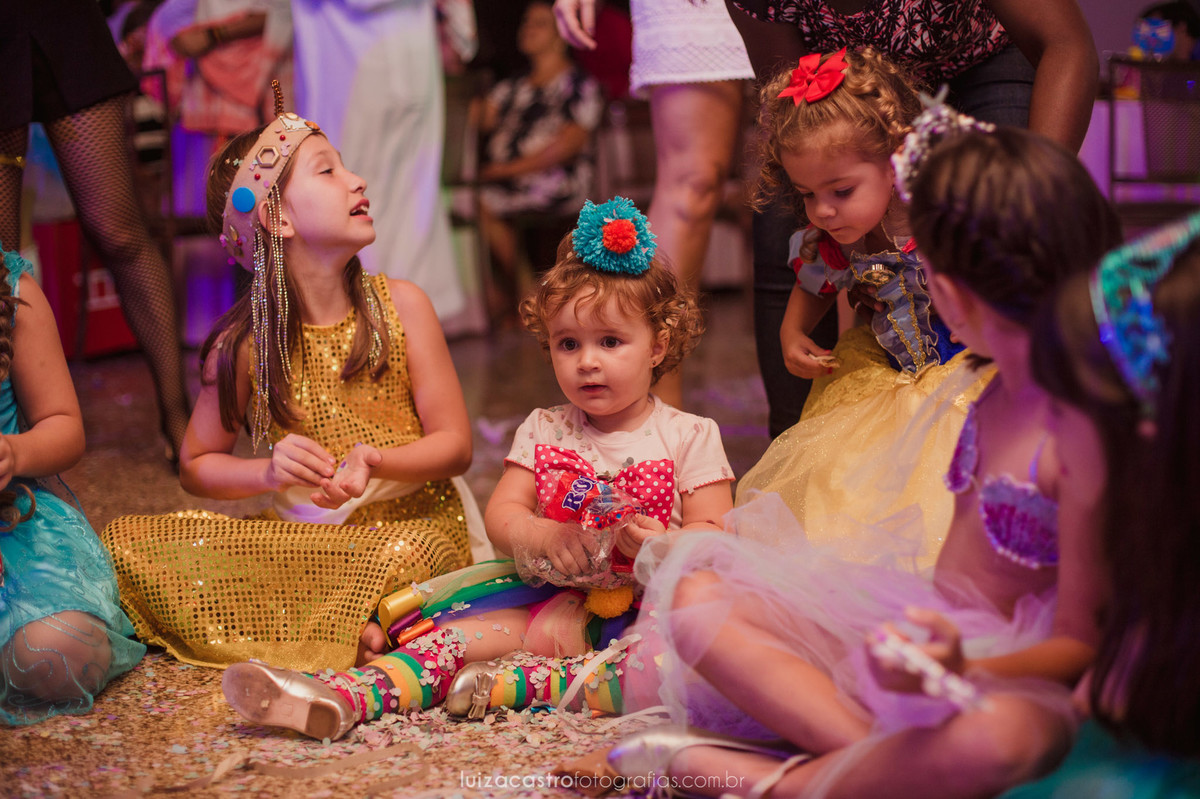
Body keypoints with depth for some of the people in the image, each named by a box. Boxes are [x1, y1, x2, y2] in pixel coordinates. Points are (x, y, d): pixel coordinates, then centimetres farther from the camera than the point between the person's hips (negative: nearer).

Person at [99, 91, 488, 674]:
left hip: (411, 522, -3)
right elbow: (196, 466, 8)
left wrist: (373, 462, -21)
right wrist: (269, 472, -14)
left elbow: (455, 443, -1)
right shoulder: (245, 342, -3)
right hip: (298, 535, 3)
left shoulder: (400, 305, -2)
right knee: (128, 542, -16)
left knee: (396, 556, -40)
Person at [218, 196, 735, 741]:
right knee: (467, 631, -22)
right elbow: (501, 516, 6)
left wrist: (658, 545, -27)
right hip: (560, 604, 3)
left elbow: (715, 534, -4)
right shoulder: (544, 431, 14)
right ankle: (348, 697, -41)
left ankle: (514, 684, -40)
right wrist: (546, 537, -18)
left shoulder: (690, 436, 4)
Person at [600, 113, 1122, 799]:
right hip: (929, 635, 8)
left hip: (1017, 681, -8)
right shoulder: (1002, 386, 3)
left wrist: (961, 669, -35)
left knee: (993, 740, -46)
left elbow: (1079, 645, -19)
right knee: (697, 598, -8)